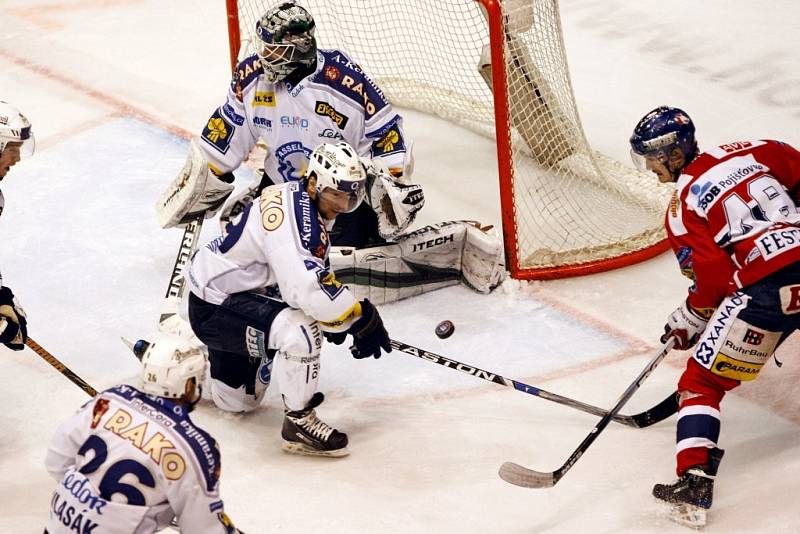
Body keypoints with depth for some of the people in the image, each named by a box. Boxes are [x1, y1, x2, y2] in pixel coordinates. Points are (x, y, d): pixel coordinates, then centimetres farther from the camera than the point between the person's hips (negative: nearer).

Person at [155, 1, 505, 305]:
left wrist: (394, 188, -19)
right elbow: (222, 139, 4)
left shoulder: (342, 79, -26)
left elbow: (387, 132, -16)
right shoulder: (252, 76, -10)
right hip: (283, 187, 7)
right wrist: (194, 189, 8)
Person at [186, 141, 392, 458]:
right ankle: (299, 422, -18)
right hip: (215, 308, -11)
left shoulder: (313, 208, 4)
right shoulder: (292, 214, -28)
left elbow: (313, 273, 20)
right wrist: (363, 319, -28)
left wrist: (335, 312, 6)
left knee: (235, 402, 25)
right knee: (300, 330, -34)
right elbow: (308, 287, -37)